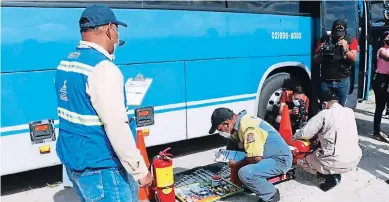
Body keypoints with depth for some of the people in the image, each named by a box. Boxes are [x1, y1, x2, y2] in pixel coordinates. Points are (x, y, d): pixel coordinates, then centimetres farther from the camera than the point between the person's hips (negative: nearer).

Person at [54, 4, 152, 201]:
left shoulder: (66, 63, 6)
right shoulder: (102, 68, -22)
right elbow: (117, 127, -26)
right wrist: (140, 170, -20)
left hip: (74, 162, 9)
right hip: (100, 169, -9)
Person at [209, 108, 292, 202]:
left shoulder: (248, 127, -27)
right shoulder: (239, 123, 3)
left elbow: (255, 158, -29)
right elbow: (239, 146, 19)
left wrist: (236, 165, -13)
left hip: (280, 160, -10)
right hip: (270, 156, 10)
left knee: (245, 173, -27)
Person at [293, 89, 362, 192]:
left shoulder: (324, 114, -11)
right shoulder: (350, 112, 6)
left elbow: (304, 133, -8)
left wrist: (294, 136, 13)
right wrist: (320, 135, 25)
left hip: (336, 163, -6)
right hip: (355, 159, 7)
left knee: (301, 161, 16)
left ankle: (330, 176, 0)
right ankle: (335, 174, 13)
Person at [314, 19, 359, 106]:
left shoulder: (351, 40, 2)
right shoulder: (324, 40, 4)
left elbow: (354, 59, -7)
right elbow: (316, 60, 6)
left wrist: (345, 49, -23)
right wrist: (321, 52, -15)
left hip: (343, 81, 0)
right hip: (325, 81, 1)